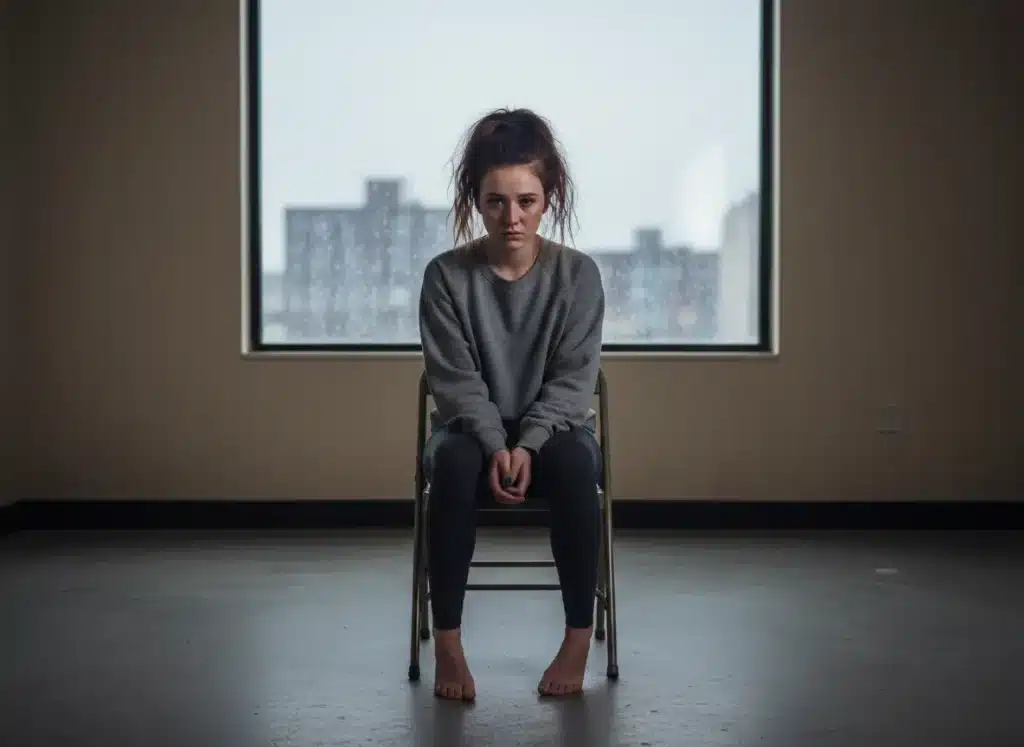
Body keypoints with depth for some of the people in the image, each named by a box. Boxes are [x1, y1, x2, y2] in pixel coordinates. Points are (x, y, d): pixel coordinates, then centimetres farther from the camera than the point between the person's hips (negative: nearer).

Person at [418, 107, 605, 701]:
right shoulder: (447, 276, -8)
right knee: (454, 464, -36)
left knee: (575, 463, -36)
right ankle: (448, 641, -30)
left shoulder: (578, 274, -7)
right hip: (474, 429, 0)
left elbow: (572, 379, -9)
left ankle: (579, 640, -27)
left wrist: (528, 445, -24)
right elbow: (457, 380, -10)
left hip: (554, 428, 0)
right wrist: (495, 446, -26)